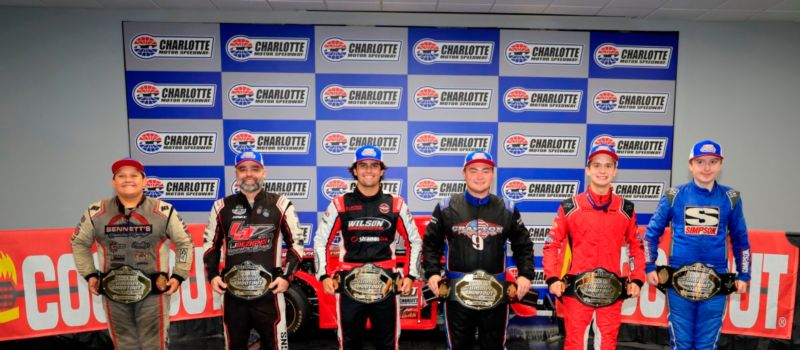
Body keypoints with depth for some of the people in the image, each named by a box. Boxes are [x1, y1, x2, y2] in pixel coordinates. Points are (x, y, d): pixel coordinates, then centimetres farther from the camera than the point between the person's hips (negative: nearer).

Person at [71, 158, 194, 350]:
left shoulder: (164, 211, -8)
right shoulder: (96, 213, -1)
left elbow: (184, 243, 1)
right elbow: (79, 243, 15)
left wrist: (179, 275, -3)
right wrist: (90, 274, 8)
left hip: (153, 291, -2)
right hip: (113, 293, 3)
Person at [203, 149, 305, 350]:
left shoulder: (280, 205, 1)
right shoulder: (222, 207, 7)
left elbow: (296, 243, 3)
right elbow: (210, 245, 16)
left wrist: (286, 276, -6)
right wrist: (212, 275, 4)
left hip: (268, 292, -2)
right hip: (232, 294, 3)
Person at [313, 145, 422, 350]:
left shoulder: (396, 204, 3)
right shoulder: (340, 204, 1)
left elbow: (414, 241, 9)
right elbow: (321, 241, 6)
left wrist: (410, 275, 2)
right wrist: (324, 275, -2)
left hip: (385, 286, 1)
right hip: (349, 286, 0)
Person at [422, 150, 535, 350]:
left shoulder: (507, 209, 4)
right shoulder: (446, 207, 0)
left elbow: (523, 245, 11)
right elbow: (431, 243, 6)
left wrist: (526, 274, -1)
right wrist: (432, 273, -6)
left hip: (495, 294, 1)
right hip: (456, 292, -1)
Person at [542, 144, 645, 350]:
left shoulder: (626, 209, 6)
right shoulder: (570, 207, -2)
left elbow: (636, 246, 14)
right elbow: (552, 244, 1)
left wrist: (637, 279, 4)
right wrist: (553, 278, -8)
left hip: (612, 292, 2)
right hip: (576, 290, -2)